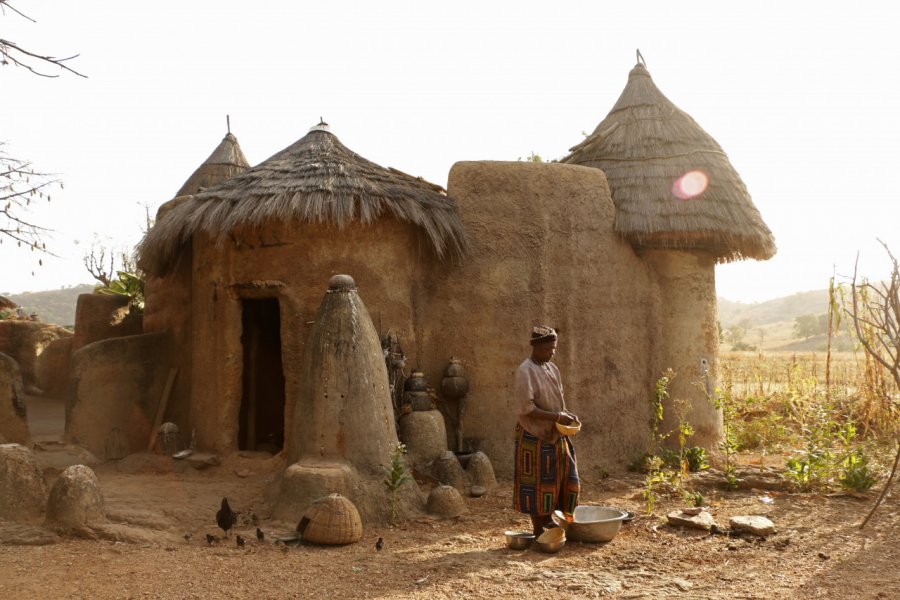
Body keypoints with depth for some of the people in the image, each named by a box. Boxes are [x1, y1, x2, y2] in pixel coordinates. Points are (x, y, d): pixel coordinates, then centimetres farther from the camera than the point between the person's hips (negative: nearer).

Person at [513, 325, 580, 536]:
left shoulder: (552, 369, 10)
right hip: (535, 436, -8)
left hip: (555, 436, 8)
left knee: (566, 478, 10)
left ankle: (547, 518, 24)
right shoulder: (525, 371, -15)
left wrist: (567, 415, -1)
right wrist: (557, 417, -21)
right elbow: (526, 408, -21)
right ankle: (538, 530, 12)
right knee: (537, 483, 1)